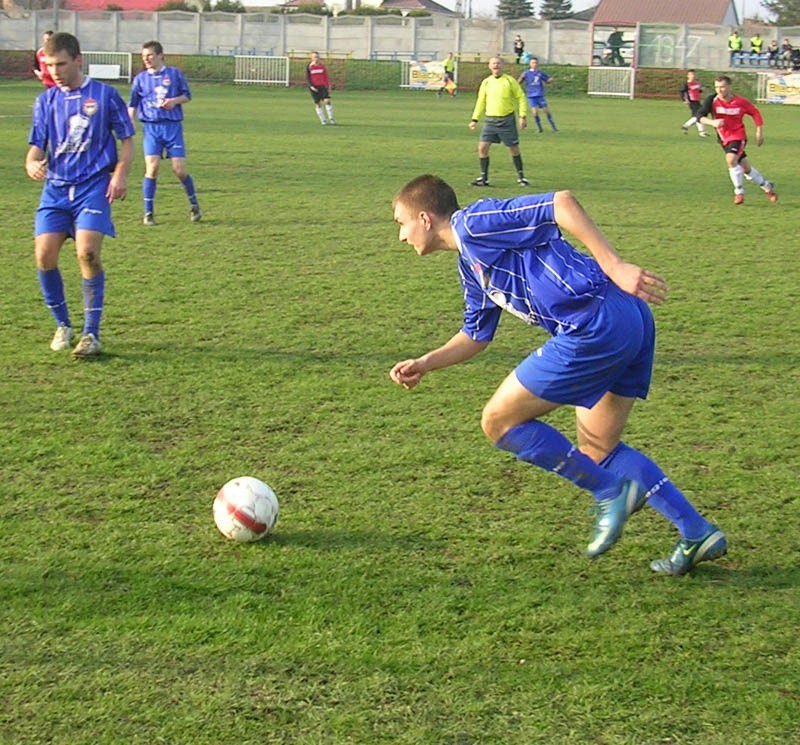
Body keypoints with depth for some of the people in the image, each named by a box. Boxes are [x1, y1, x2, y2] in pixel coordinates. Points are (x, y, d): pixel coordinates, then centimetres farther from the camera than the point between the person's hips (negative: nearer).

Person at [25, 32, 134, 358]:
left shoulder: (104, 95, 1)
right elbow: (37, 145, 9)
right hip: (56, 187, 4)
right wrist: (32, 164, -14)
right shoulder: (46, 101, 10)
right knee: (44, 255, -9)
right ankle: (63, 325, 12)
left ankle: (91, 334, -9)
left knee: (87, 252, -19)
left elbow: (127, 140, 6)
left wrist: (121, 173, -10)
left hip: (94, 185, -4)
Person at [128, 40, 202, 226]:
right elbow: (132, 105, 12)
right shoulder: (140, 78, 7)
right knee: (152, 169, -10)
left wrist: (175, 101, -10)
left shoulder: (175, 74, 4)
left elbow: (187, 96, 10)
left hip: (173, 126, -1)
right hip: (151, 128, 1)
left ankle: (194, 205, 18)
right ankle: (148, 212, -1)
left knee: (179, 169, -5)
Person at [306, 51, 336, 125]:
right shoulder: (309, 66, 0)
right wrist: (311, 86, -12)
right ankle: (323, 120, 9)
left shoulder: (322, 66, 7)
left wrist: (328, 85, 9)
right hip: (314, 87, -1)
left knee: (327, 101, -13)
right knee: (317, 104, 0)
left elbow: (326, 76, 14)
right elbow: (307, 77, -1)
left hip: (322, 86, 1)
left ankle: (331, 118, -2)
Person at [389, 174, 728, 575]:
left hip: (596, 326, -10)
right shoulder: (470, 267, 26)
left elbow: (561, 203, -16)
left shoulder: (473, 223, -4)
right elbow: (476, 335, 37)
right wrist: (424, 363, 24)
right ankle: (696, 533, 15)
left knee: (498, 421, 1)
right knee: (596, 451, 19)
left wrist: (614, 266, -19)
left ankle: (610, 491, 4)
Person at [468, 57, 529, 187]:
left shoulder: (509, 80, -2)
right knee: (482, 147, -7)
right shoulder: (486, 82, 7)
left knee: (514, 149, 4)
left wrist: (523, 116, -8)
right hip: (490, 120, 3)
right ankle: (484, 177, 2)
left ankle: (521, 176, 19)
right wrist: (475, 119, 9)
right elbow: (481, 102, 15)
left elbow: (521, 98, 0)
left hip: (507, 120, -3)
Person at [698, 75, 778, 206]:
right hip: (724, 138, 3)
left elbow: (755, 113, 3)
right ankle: (767, 186, 31)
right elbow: (700, 116, -21)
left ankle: (739, 192, -13)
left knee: (731, 159, -29)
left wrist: (759, 132, -1)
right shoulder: (712, 100, -12)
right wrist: (712, 122, -39)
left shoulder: (740, 102, -13)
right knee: (746, 169, 10)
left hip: (738, 136, -3)